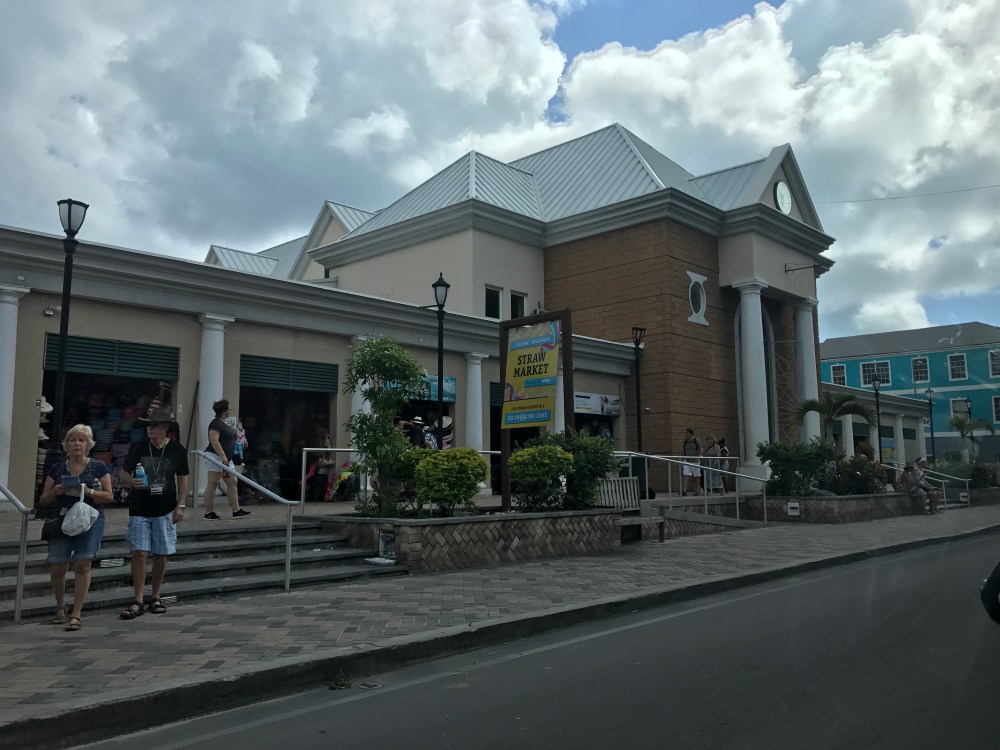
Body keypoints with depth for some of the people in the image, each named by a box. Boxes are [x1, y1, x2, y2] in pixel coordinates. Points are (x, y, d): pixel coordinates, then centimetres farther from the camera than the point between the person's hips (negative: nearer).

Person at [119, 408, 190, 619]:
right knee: (139, 553, -6)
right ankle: (138, 602, 2)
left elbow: (182, 479, 6)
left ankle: (156, 598, 21)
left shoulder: (177, 450, -1)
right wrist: (132, 481, -16)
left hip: (165, 510, 0)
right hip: (139, 510, 0)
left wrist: (180, 506, -1)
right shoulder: (138, 448, 0)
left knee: (161, 555, 5)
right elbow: (123, 474, 7)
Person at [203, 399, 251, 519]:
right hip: (216, 456, -10)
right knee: (212, 484, -5)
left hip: (226, 459, 10)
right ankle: (208, 513, -1)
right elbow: (214, 441, -24)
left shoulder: (224, 424, 17)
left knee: (232, 482, 7)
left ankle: (236, 510, 8)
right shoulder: (216, 423, -13)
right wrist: (223, 456, -30)